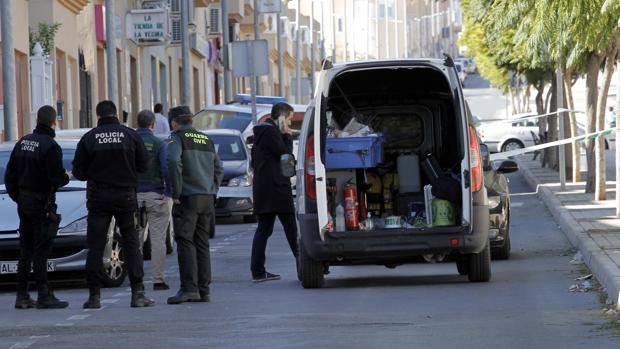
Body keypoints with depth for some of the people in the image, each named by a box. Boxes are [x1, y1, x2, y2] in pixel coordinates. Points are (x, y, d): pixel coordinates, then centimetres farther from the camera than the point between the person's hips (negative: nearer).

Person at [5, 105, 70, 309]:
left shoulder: (23, 142, 8)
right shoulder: (50, 146, -16)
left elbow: (10, 175, 12)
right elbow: (57, 179, -19)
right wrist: (67, 177, 2)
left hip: (23, 203, 7)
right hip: (41, 204, -7)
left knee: (25, 251, 11)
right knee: (41, 251, -5)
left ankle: (22, 296, 13)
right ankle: (44, 296, -6)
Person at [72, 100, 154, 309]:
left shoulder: (89, 138, -3)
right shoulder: (130, 135, -2)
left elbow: (78, 172, -1)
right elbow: (144, 165, 0)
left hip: (98, 197, 0)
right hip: (125, 195, 0)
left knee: (95, 246, 4)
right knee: (131, 244, 4)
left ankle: (94, 295, 1)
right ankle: (138, 293, -2)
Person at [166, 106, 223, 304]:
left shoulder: (177, 138, -4)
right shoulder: (206, 139, 18)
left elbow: (173, 163, -19)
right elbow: (219, 168, 19)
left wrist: (176, 193, -13)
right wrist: (212, 191, 17)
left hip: (188, 198, -7)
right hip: (207, 198, 7)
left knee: (185, 243, -8)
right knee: (202, 244, 9)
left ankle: (189, 288, -16)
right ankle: (203, 290, 8)